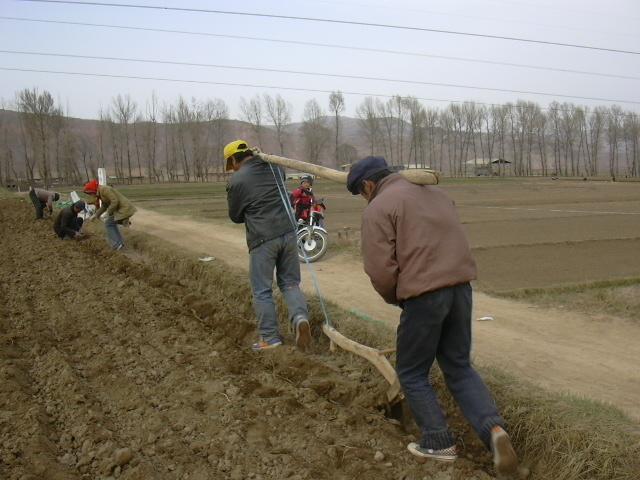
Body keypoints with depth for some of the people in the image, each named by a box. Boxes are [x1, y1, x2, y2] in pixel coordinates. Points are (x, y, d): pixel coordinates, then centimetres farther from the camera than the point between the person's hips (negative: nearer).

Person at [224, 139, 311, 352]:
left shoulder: (237, 180, -7)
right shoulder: (275, 167, 10)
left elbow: (235, 216, 4)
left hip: (262, 239, -5)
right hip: (288, 233, 5)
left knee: (262, 290, 7)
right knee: (290, 282, 15)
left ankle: (270, 338, 12)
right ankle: (300, 317, -8)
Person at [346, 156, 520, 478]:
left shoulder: (378, 208, -4)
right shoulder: (434, 192, 20)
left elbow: (381, 270, -10)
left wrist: (396, 299, 8)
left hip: (424, 295, -7)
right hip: (461, 287, 7)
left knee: (412, 372, 14)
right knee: (459, 367, 18)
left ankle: (439, 442, 19)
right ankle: (493, 428, 1)